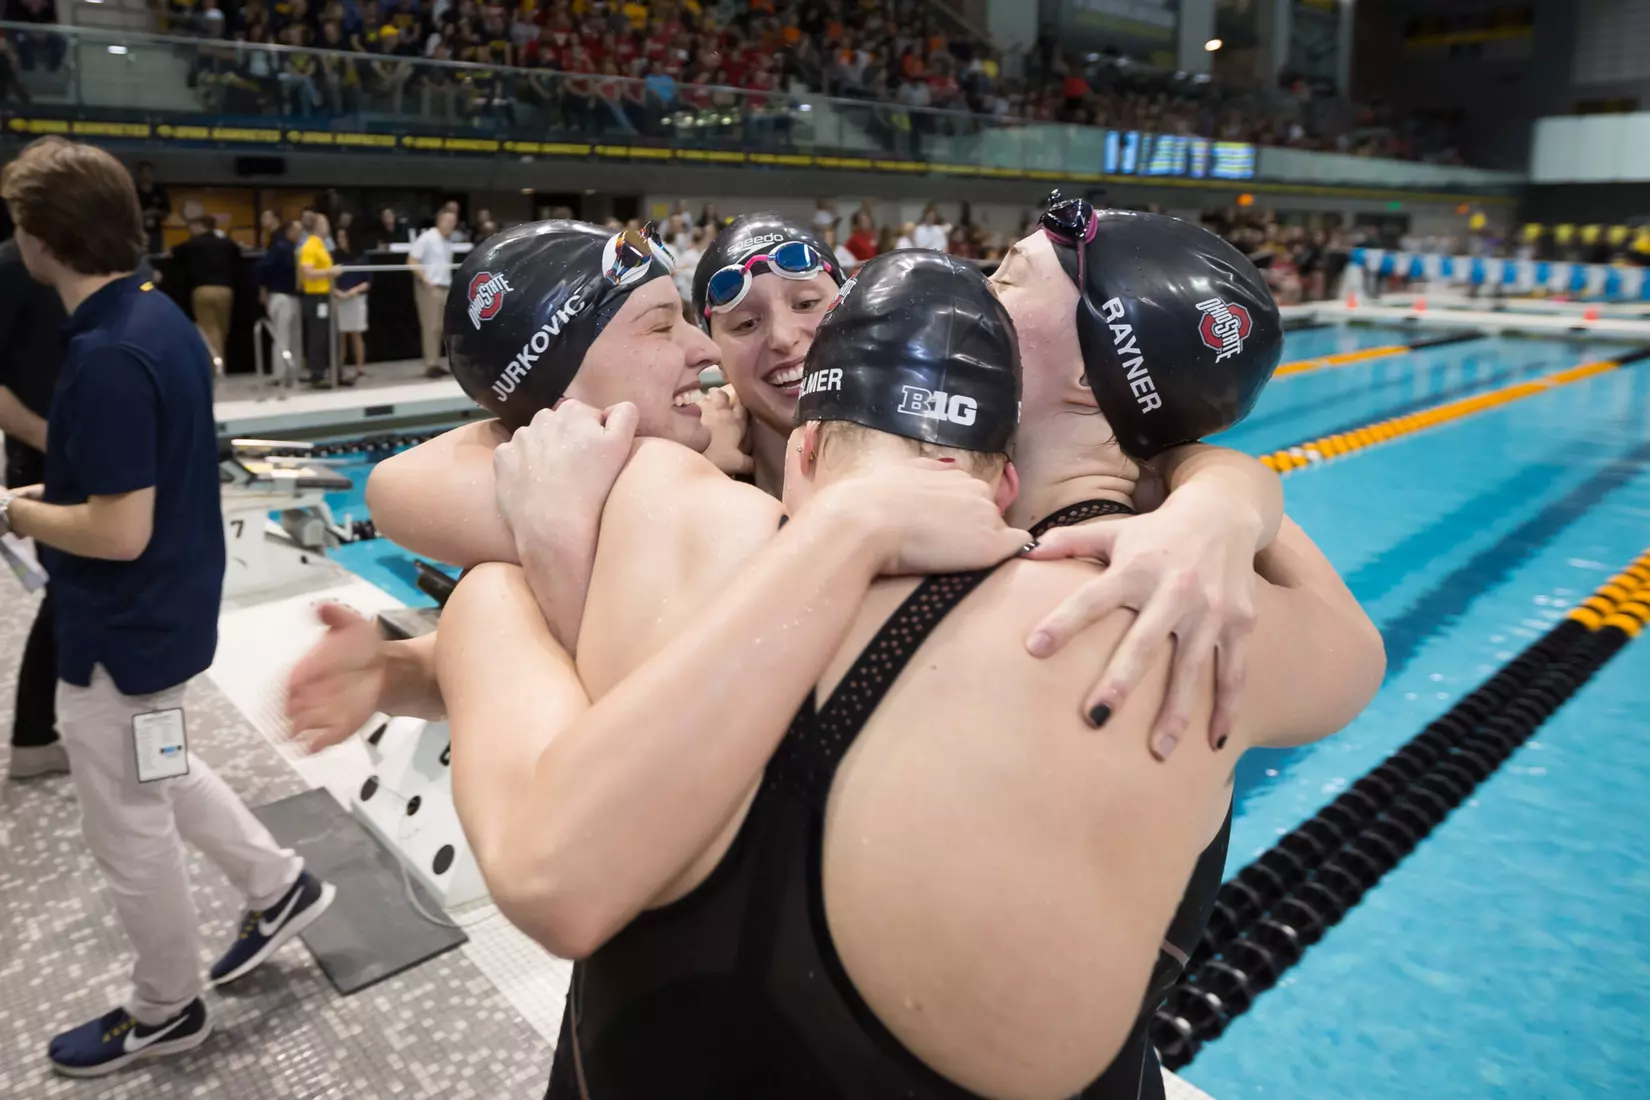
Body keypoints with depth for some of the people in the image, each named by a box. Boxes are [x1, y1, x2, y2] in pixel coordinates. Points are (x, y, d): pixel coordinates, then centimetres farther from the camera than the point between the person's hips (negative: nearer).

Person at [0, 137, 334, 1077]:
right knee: (162, 777, 28)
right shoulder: (160, 316, 2)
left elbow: (119, 532, -27)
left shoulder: (106, 358, -28)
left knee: (131, 830, 10)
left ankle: (166, 1013, 31)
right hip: (163, 611, 9)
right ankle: (279, 886, 39)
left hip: (125, 631, -9)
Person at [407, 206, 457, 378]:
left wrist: (449, 281, 13)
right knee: (430, 327, -7)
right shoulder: (427, 238, -8)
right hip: (429, 288, -7)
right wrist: (426, 281, -17)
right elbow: (412, 262, -11)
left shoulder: (448, 240, 13)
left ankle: (436, 363, 12)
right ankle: (430, 365, -6)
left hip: (445, 288, 7)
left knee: (440, 327, 7)